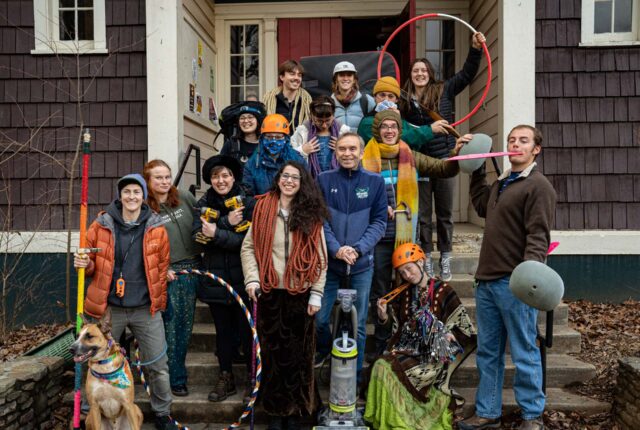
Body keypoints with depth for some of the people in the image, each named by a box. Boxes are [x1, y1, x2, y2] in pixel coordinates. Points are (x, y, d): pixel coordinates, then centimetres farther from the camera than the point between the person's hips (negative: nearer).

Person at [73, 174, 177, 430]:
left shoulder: (156, 229, 1)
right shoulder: (102, 226, 0)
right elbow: (92, 266, 10)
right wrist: (84, 264, -12)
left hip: (145, 308, 0)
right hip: (109, 307, 0)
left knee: (158, 365, 5)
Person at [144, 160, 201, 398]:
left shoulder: (184, 197, 5)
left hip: (192, 268, 5)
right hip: (168, 272, -4)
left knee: (186, 324, 12)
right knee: (171, 325, 1)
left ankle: (177, 369, 28)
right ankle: (175, 379, 14)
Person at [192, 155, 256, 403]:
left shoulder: (248, 204, -3)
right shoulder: (204, 204, 8)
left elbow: (247, 240, -14)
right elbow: (198, 235, -8)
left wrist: (216, 233, -23)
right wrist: (227, 222, -17)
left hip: (242, 279, -3)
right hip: (214, 277, 3)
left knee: (247, 330, 2)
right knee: (223, 331, 13)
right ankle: (226, 378, 27)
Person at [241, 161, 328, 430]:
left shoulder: (311, 215, 2)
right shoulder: (263, 209, 2)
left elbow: (319, 259, 1)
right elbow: (248, 247, 3)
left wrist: (316, 294, -4)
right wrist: (252, 279, -9)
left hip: (300, 295, 0)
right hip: (270, 293, 0)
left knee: (298, 354, 7)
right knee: (272, 352, 8)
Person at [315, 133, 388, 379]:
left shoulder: (375, 182, -2)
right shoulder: (324, 180, -3)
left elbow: (379, 221, -2)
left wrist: (358, 249, -15)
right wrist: (336, 248, -15)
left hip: (362, 264, 0)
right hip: (329, 260, 0)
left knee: (359, 324, 8)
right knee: (318, 318, 7)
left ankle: (355, 375, 27)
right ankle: (324, 349, 39)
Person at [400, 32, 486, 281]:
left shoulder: (443, 91, 6)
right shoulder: (405, 101, 5)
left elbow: (467, 74, 4)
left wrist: (475, 49, -5)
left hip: (444, 159, 0)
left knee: (445, 212, 8)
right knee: (423, 214, 6)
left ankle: (445, 258, 17)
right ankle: (426, 258, 16)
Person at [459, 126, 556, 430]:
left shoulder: (538, 186, -7)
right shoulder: (500, 183, 18)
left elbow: (538, 235, -17)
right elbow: (481, 206, 35)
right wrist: (477, 171, 32)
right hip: (487, 280, 8)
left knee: (524, 354, 3)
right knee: (487, 352, 13)